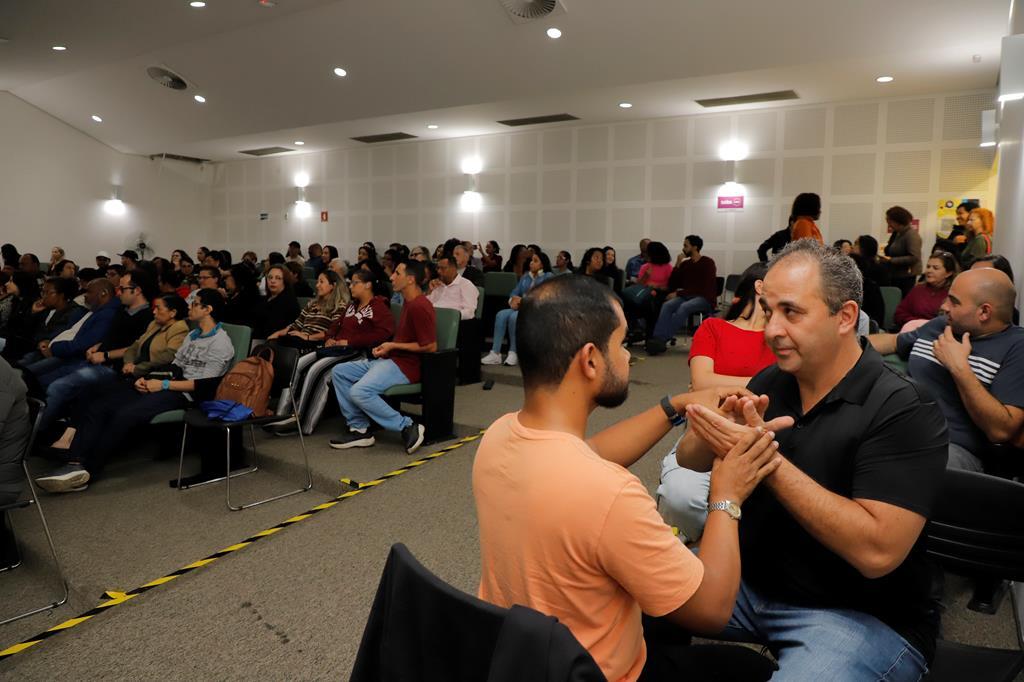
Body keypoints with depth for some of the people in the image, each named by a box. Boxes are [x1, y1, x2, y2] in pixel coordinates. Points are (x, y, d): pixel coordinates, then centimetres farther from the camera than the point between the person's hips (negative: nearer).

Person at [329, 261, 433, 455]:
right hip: (392, 359, 11)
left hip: (407, 365, -11)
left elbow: (431, 346, -21)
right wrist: (386, 348, 5)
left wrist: (393, 346, -14)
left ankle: (407, 427, -15)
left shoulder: (419, 307, -17)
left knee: (359, 391, -28)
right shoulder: (409, 302, 16)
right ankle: (359, 429, 3)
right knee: (339, 372, 6)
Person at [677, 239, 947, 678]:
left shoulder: (904, 411, -17)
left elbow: (877, 551, -27)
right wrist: (723, 430, -21)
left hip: (862, 616, -5)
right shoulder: (771, 382, -1)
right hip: (750, 576, 6)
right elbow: (689, 460, 1)